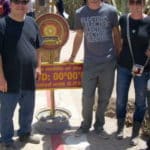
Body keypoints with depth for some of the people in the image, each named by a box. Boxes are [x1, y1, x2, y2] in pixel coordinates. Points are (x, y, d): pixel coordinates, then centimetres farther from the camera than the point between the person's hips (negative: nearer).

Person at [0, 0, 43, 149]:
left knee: (28, 109, 19)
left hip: (29, 78, 6)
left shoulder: (32, 22, 6)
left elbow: (37, 47, 15)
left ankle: (25, 133, 40)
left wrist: (38, 66, 9)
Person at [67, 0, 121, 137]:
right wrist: (72, 56, 17)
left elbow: (116, 34, 6)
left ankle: (99, 126, 28)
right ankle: (85, 125, 27)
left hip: (109, 62, 0)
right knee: (87, 97, 5)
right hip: (90, 63, 1)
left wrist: (118, 56, 6)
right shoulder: (80, 13, 3)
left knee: (104, 97, 9)